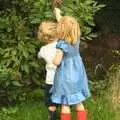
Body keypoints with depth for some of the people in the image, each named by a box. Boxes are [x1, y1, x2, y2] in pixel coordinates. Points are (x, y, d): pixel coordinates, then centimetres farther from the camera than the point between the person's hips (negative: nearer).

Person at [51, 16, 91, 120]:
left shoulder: (62, 44, -25)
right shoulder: (76, 39, -6)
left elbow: (57, 62, -22)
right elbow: (67, 26, 12)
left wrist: (53, 60, 0)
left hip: (66, 76, -6)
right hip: (77, 74, 6)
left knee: (65, 104, 8)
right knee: (79, 102, 16)